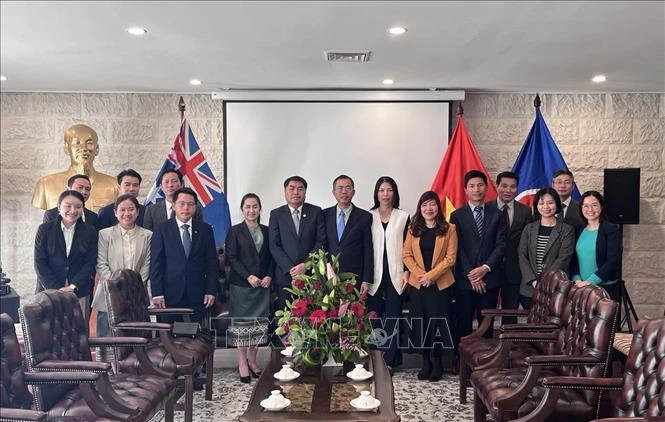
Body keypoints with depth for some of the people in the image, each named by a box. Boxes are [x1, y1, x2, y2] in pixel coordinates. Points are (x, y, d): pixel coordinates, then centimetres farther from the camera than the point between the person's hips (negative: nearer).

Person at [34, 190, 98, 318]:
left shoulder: (90, 232, 6)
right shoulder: (45, 229, 5)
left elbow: (90, 263, 2)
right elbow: (39, 262, 0)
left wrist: (73, 287, -10)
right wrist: (56, 289, -9)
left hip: (79, 292, 0)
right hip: (48, 291, 0)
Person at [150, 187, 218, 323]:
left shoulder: (205, 230, 7)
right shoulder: (161, 230, 2)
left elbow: (212, 263, 7)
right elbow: (155, 264, 0)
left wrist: (211, 291, 1)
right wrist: (157, 294, -7)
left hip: (197, 296, 1)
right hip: (170, 296, -1)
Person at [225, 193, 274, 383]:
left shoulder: (266, 231, 10)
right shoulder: (235, 231, -1)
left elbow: (271, 257, 10)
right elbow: (231, 258, -6)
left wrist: (269, 276, -5)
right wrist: (249, 277, -15)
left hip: (263, 284, 4)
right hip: (241, 284, -3)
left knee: (260, 323, 5)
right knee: (241, 323, 1)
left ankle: (252, 360, 18)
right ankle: (242, 363, 11)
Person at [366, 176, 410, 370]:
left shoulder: (403, 217, 7)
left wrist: (407, 271, -3)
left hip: (395, 275, 0)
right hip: (374, 275, 0)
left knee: (393, 317, -1)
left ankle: (390, 360, 6)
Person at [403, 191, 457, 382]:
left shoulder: (448, 229, 0)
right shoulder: (413, 229, 8)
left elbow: (450, 257, -5)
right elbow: (406, 255, 4)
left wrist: (431, 275, -13)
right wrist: (419, 274, -10)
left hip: (441, 284, -2)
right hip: (417, 284, 2)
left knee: (437, 322, 1)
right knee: (420, 323, 4)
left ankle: (437, 362, 16)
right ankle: (426, 361, 18)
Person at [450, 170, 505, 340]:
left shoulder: (496, 215, 8)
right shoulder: (457, 216, 3)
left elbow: (501, 245, 2)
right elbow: (457, 248, -3)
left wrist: (486, 267, -11)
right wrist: (471, 275, -10)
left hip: (490, 278, 2)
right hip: (464, 279, -1)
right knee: (463, 324, 3)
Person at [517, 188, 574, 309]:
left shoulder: (567, 230, 2)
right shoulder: (529, 228, 11)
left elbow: (563, 259, -7)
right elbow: (522, 256, 4)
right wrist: (533, 281, -10)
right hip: (529, 289, 3)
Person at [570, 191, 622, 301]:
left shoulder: (612, 229, -4)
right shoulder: (578, 230, 9)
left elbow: (613, 261, -11)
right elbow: (573, 259, 8)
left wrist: (590, 281, -16)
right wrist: (577, 279, -8)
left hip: (605, 287, -3)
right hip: (580, 287, 4)